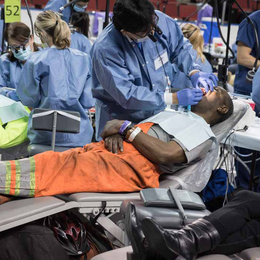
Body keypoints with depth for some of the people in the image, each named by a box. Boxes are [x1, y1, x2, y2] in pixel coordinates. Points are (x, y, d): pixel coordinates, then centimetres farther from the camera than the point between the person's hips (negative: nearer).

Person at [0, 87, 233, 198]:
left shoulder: (204, 135, 9)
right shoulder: (170, 114, 34)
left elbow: (164, 154, -12)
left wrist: (126, 127, -5)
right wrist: (113, 132, 1)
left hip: (132, 164, -8)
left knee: (49, 169, -25)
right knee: (46, 164, -14)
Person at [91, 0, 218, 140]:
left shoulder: (161, 21, -15)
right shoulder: (105, 49, -29)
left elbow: (180, 48, 5)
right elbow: (127, 95, -28)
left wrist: (194, 72, -14)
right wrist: (174, 98, -28)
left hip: (159, 112, 4)